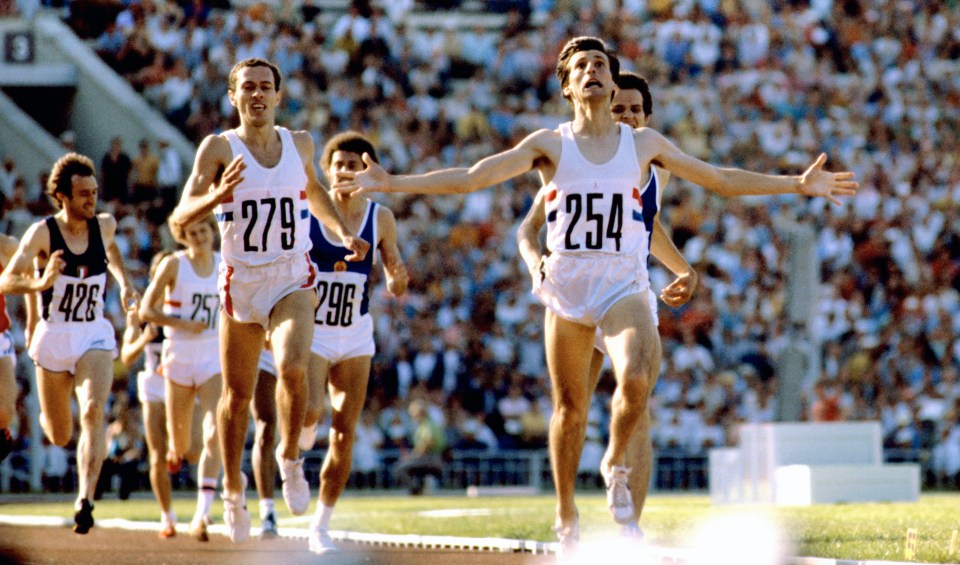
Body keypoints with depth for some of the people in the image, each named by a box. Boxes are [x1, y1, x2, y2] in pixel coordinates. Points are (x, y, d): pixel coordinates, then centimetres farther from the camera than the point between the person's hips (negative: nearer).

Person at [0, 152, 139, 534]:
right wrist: (40, 282, -42)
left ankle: (85, 502, -31)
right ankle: (47, 415, 51)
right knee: (60, 437, 12)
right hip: (53, 338, -1)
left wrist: (124, 283, 15)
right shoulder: (43, 233, -13)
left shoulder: (104, 226, 0)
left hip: (95, 337, 1)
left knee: (93, 413, -25)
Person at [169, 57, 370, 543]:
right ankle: (233, 489, 29)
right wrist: (216, 197, -35)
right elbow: (181, 217, -16)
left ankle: (290, 460, -3)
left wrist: (343, 234, 11)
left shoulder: (299, 144, 4)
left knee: (293, 367, -26)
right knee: (237, 393, 8)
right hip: (240, 281, -1)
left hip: (292, 281, 1)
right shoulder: (220, 148, -8)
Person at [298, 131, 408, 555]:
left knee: (344, 437, 1)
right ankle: (302, 428, 12)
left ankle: (321, 526, 13)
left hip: (355, 336, 2)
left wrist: (398, 280, -18)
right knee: (309, 411, -26)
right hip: (310, 331, -2)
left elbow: (396, 288, 5)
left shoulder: (380, 218, 0)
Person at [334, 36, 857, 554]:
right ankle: (566, 516, 22)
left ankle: (615, 465, 3)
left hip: (624, 285, 0)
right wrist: (391, 183, -13)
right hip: (566, 285, 0)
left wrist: (799, 184, 7)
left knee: (636, 380, -25)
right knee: (569, 406, 5)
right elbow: (469, 178, -3)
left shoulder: (643, 143, 7)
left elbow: (722, 179, 13)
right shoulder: (549, 144, 2)